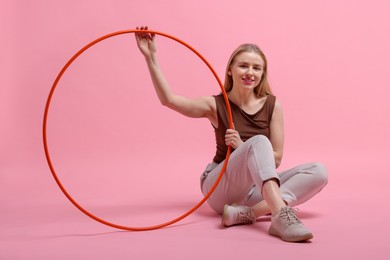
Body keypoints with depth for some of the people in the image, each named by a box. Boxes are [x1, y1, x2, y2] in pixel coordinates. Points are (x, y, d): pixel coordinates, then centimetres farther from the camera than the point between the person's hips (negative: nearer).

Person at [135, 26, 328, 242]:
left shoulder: (272, 105, -2)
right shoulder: (216, 105, -6)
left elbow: (275, 159, -3)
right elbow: (168, 99, -17)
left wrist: (242, 147, -20)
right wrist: (151, 58, -20)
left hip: (257, 188, 4)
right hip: (220, 189, -4)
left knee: (318, 172, -19)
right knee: (258, 142, -32)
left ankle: (246, 212, -36)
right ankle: (281, 215, -50)